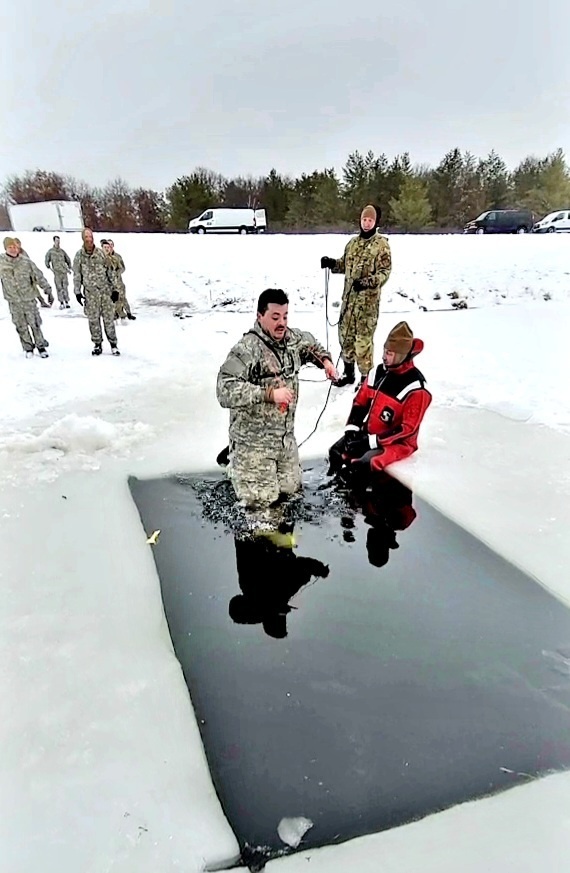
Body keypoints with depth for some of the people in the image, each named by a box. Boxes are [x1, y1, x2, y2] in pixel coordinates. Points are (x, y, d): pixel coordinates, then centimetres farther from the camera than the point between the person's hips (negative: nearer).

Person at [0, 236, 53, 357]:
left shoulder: (26, 261, -7)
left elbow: (39, 276, -1)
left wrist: (48, 290, -1)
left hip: (29, 299, -1)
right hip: (13, 301, 1)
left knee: (35, 324, 3)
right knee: (21, 327, 8)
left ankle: (41, 345, 18)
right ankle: (28, 348, 20)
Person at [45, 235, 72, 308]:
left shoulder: (62, 251, 9)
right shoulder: (50, 251, 1)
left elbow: (68, 259, 21)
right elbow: (47, 260, 10)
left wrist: (69, 268, 18)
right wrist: (49, 267, 4)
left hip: (64, 272, 2)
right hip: (57, 273, -2)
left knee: (65, 287, 2)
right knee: (59, 288, -4)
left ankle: (67, 302, 8)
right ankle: (61, 303, 0)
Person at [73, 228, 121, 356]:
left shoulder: (101, 253, 0)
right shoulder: (79, 256, 2)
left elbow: (111, 272, 4)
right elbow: (76, 275, 6)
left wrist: (115, 289, 1)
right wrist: (77, 292, 2)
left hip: (106, 291, -1)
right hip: (90, 293, 1)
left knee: (109, 318, 0)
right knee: (93, 320, 4)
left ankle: (113, 343, 10)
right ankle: (97, 344, 16)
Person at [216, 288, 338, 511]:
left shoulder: (293, 338, 0)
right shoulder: (247, 349, -24)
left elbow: (311, 344, 24)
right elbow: (225, 391, -32)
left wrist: (325, 360, 4)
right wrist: (269, 393, -35)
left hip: (285, 435, 7)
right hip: (254, 438, -7)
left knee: (291, 488, 20)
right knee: (261, 499, 0)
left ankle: (241, 456, 38)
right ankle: (234, 457, 25)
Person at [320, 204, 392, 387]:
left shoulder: (381, 244, -5)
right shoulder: (353, 242, 13)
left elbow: (385, 271, -11)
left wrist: (367, 282, -25)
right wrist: (332, 263, 3)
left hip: (368, 300, -6)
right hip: (349, 298, 6)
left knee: (364, 339, -6)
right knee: (345, 335, 12)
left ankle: (365, 377, 7)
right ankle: (348, 373, 28)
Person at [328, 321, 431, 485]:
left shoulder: (415, 389, -21)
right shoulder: (378, 372, -1)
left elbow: (408, 428, -22)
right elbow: (360, 402, 8)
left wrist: (371, 441, -24)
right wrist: (351, 430, -7)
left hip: (398, 442, -7)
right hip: (368, 433, 7)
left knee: (362, 465, -29)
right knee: (336, 452, -2)